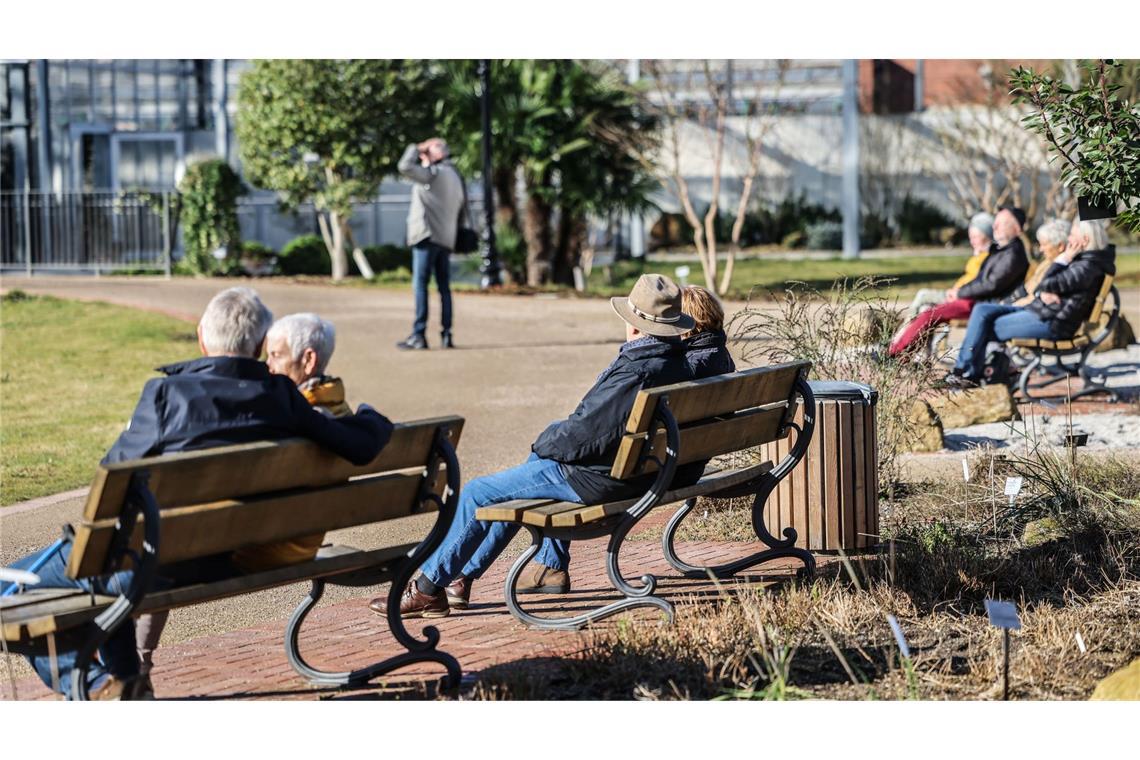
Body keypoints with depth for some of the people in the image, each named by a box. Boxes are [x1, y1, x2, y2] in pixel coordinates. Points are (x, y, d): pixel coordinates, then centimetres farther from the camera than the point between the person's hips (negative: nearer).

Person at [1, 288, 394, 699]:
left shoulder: (167, 392, -17)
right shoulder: (281, 396, -6)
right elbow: (361, 446, -3)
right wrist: (370, 416, 20)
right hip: (229, 561, 6)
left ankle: (101, 684, 10)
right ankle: (125, 677, 40)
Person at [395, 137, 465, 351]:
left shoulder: (433, 173, -8)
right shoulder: (455, 177, 19)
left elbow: (405, 166, -18)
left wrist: (416, 148, -3)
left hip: (428, 235, -8)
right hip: (447, 238, 8)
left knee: (420, 285, -8)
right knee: (444, 287, 10)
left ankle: (419, 334, -12)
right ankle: (446, 335, 8)